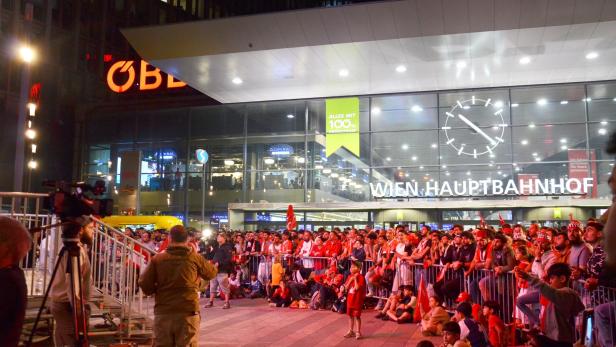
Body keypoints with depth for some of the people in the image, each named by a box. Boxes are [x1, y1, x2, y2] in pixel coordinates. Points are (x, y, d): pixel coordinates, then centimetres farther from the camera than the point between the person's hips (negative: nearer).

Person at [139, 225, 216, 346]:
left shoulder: (157, 259, 1)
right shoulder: (194, 258, 0)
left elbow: (145, 285, -2)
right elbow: (212, 273, 16)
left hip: (163, 313, 1)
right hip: (188, 313, -1)